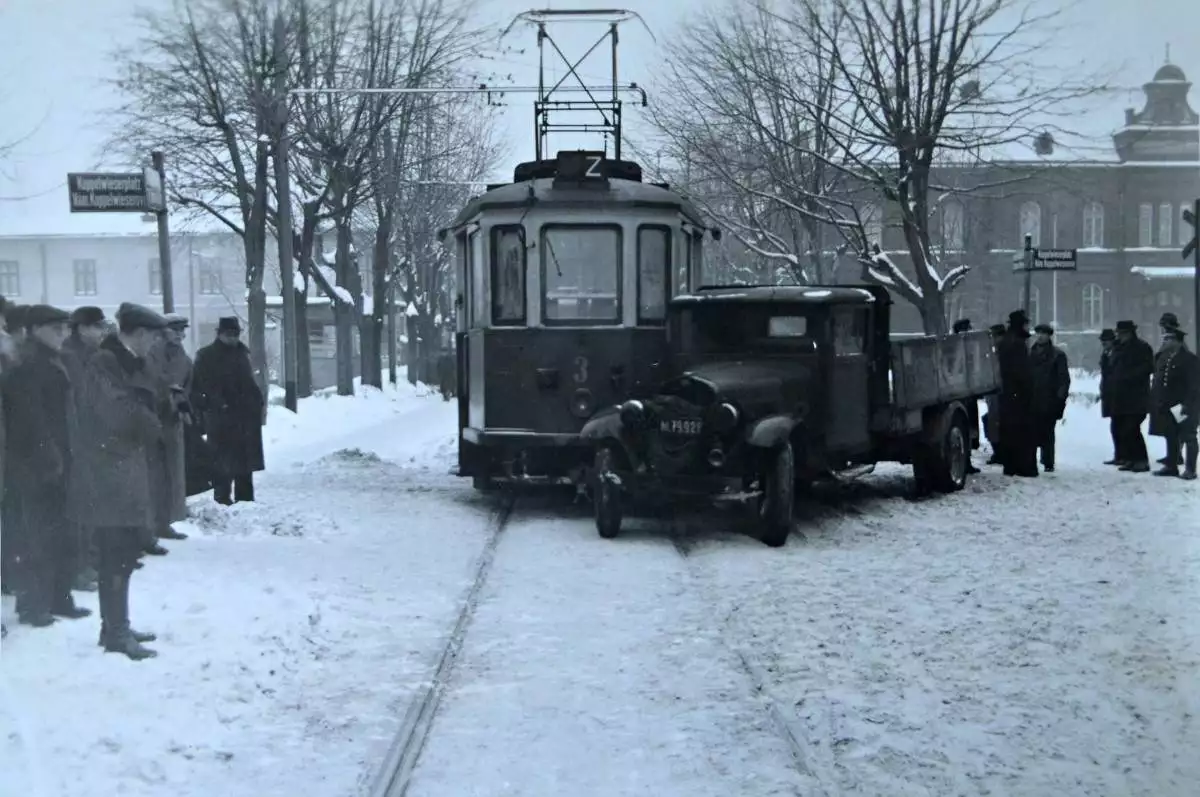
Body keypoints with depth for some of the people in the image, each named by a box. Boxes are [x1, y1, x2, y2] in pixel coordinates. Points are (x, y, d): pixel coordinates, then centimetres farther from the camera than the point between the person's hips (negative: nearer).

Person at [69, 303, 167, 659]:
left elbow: (144, 407, 13)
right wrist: (155, 427, -6)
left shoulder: (128, 364, 15)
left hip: (126, 468, 9)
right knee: (118, 552, -5)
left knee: (124, 549, 14)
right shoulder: (103, 365, -15)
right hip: (108, 472, -9)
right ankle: (116, 632, 1)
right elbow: (122, 413, -22)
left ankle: (115, 626, 24)